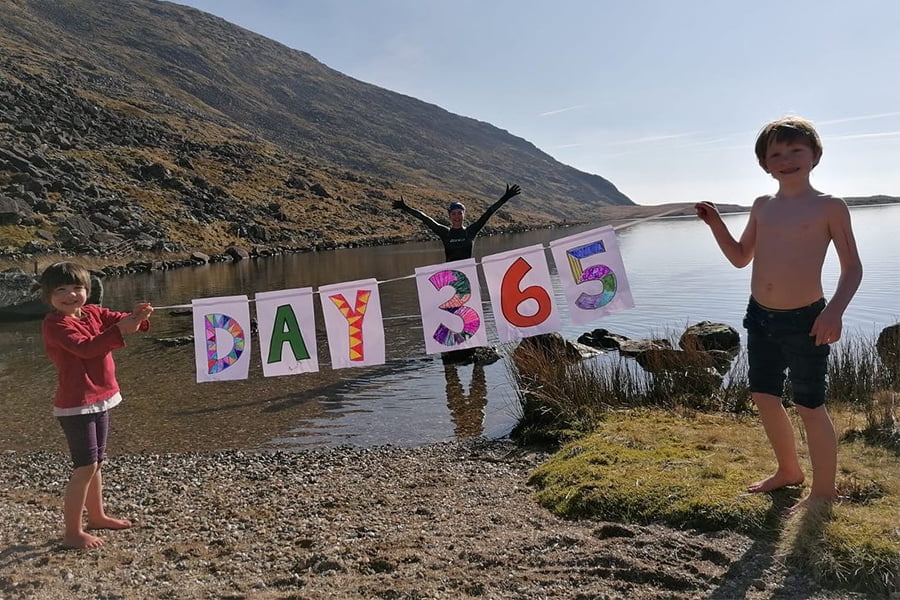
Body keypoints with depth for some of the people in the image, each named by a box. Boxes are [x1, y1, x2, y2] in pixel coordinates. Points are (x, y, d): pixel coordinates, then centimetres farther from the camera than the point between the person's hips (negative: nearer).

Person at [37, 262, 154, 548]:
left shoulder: (92, 313, 6)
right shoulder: (54, 324, -16)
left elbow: (120, 319, 0)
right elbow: (85, 347, -29)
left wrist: (137, 316, -23)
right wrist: (121, 330, -38)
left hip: (99, 400, 8)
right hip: (76, 406, -8)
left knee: (95, 462, 20)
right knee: (86, 466, -7)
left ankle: (97, 516, 36)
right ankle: (72, 533, 5)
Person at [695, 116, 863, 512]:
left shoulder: (829, 207, -7)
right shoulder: (762, 207, 9)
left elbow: (852, 267, -6)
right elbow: (741, 258, 17)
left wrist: (834, 310, -21)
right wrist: (715, 223, 3)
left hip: (805, 320, -6)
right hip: (760, 317, 6)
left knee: (809, 406, 2)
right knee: (763, 397, 15)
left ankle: (824, 491, 20)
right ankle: (788, 471, 36)